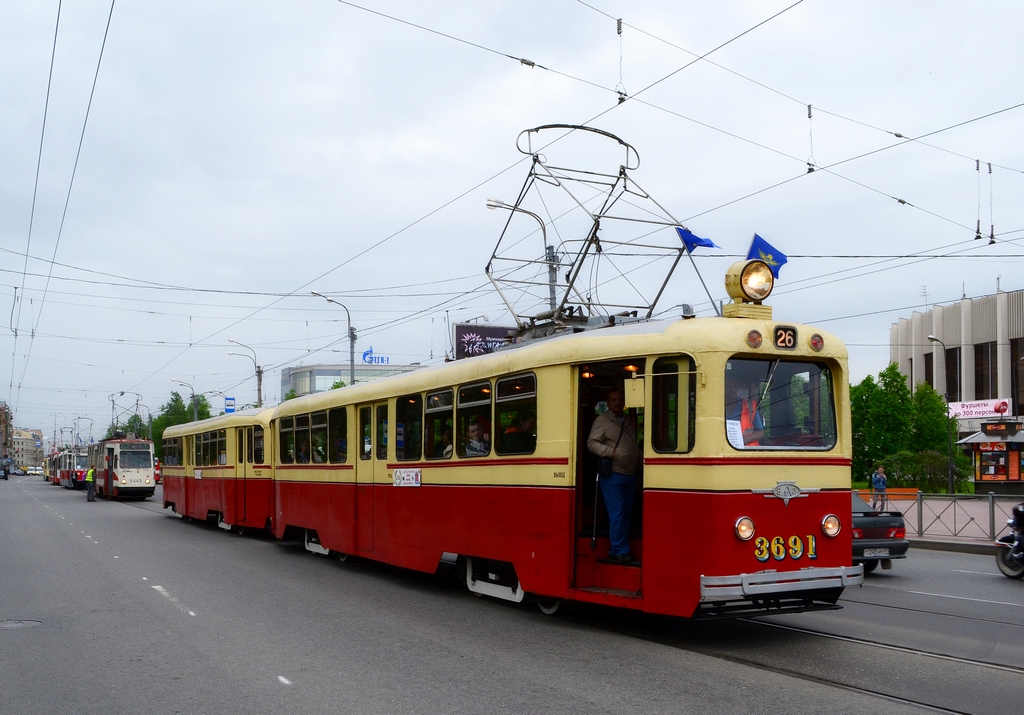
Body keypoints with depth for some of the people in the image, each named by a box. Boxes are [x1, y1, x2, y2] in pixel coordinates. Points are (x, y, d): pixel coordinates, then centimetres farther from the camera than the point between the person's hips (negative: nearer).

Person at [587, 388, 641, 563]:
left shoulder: (629, 421, 15)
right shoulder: (602, 420, -4)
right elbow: (592, 443, -10)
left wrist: (639, 460, 12)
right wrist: (609, 452, -19)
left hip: (630, 475, 7)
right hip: (612, 475, -7)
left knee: (627, 514, 9)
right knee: (617, 514, -8)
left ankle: (615, 550, 16)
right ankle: (621, 551, -3)